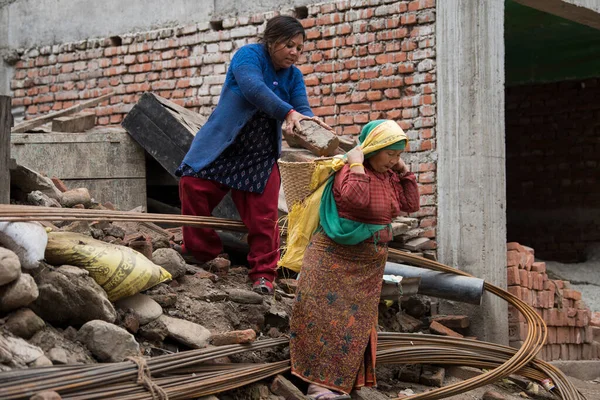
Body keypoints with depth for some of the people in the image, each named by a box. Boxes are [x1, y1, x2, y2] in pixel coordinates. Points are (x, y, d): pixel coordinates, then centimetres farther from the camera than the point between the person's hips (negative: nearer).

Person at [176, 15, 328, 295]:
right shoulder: (248, 55, -13)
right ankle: (201, 254, 5)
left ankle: (263, 274, 3)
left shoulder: (294, 76, 4)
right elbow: (253, 88, -32)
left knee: (263, 217, -6)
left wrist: (303, 121, -35)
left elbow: (303, 110, -9)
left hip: (260, 157, 3)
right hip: (221, 147, -3)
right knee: (192, 187, -13)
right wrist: (288, 112, -45)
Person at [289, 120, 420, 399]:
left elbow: (411, 205, 10)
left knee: (356, 321, 8)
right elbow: (357, 199, -33)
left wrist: (404, 172, 5)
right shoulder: (350, 171, -15)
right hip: (335, 259, -8)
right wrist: (357, 164, -25)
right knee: (329, 316, -8)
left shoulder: (389, 176, 9)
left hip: (369, 266, 8)